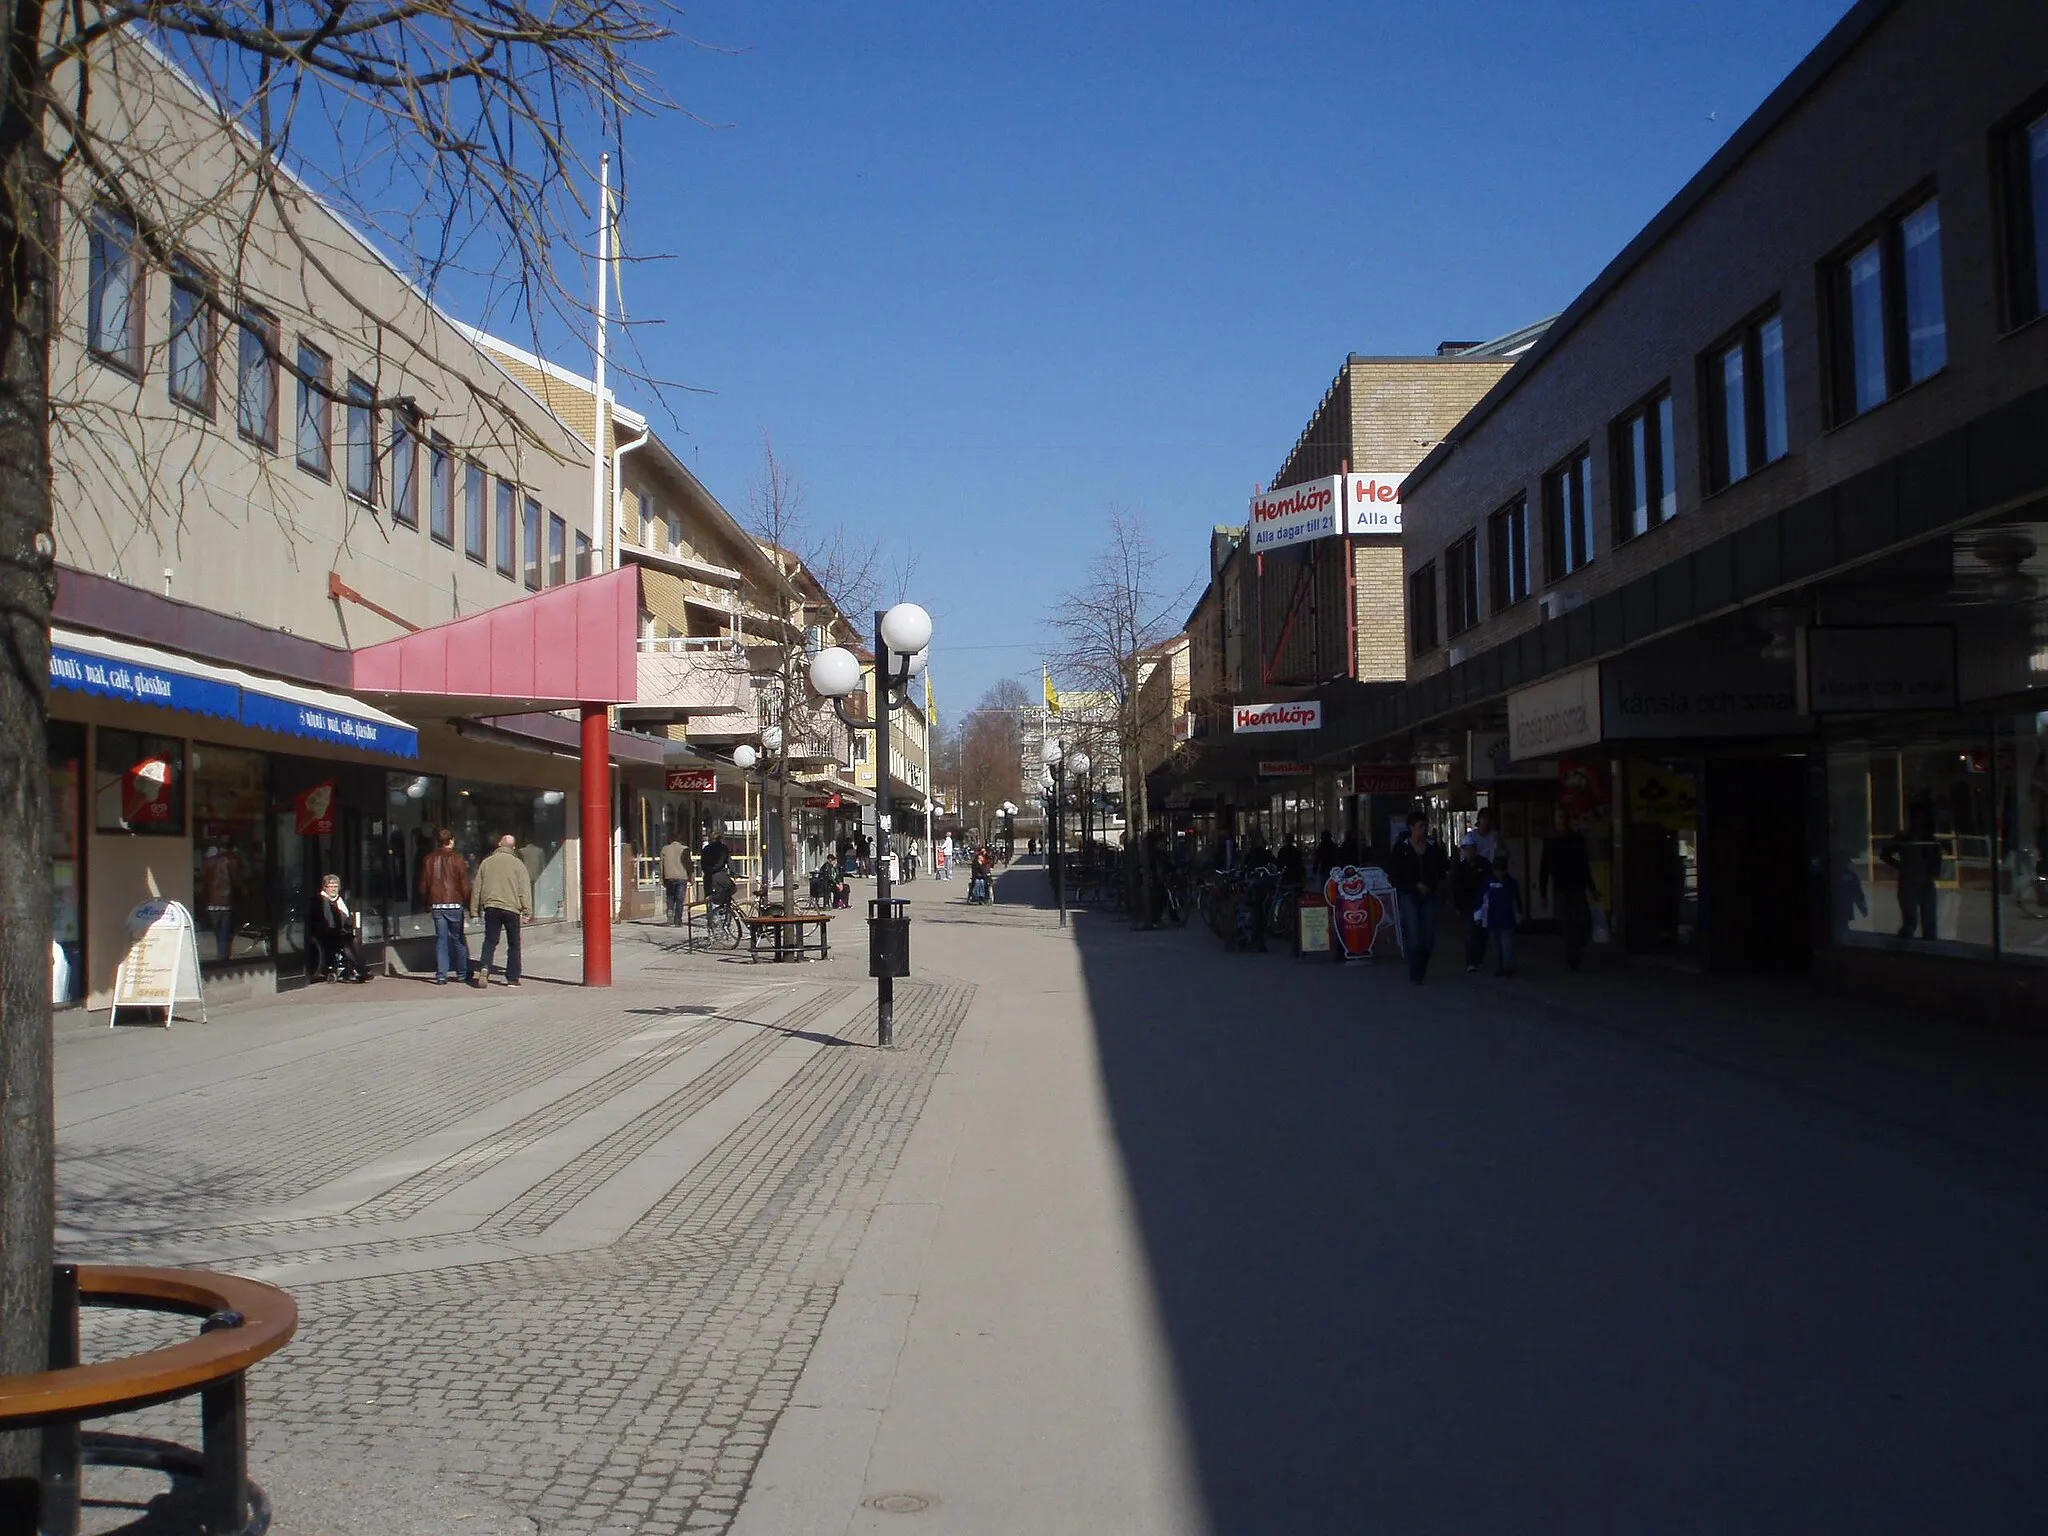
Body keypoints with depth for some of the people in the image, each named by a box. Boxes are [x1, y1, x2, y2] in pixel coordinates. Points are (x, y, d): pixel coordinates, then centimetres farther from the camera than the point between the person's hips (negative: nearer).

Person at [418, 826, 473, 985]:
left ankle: (441, 975, -1)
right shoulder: (457, 859, -5)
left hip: (436, 905, 3)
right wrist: (468, 903, 4)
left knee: (440, 939, 4)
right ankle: (462, 973, 13)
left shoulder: (428, 860, 6)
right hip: (454, 903, -3)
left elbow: (423, 885, 10)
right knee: (458, 939, 8)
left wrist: (426, 903, 20)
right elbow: (464, 884, -5)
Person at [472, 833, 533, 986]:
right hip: (511, 908, -2)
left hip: (491, 908, 2)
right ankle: (512, 978, 6)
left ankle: (485, 967, -18)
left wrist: (474, 908, 18)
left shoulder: (486, 862, 7)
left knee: (490, 941, 7)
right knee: (513, 944, 6)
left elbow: (477, 887, 11)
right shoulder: (517, 864, -1)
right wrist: (527, 911, -1)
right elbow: (525, 889, -3)